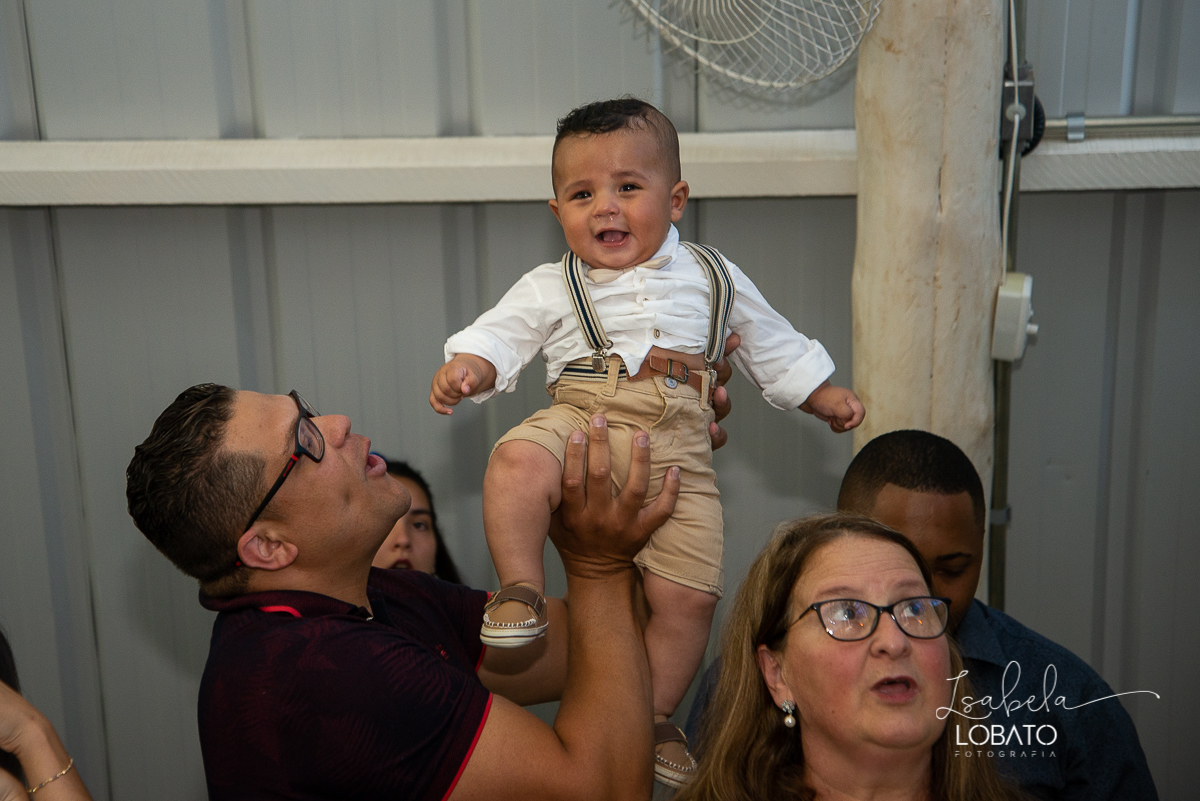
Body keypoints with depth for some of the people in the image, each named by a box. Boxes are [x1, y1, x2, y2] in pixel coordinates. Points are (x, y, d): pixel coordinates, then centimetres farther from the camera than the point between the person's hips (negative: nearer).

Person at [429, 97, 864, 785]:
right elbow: (498, 339, 4)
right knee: (518, 460, -35)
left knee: (688, 594, -5)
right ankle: (521, 592, -18)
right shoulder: (551, 289, 10)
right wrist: (466, 369, -18)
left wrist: (827, 398, 20)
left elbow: (774, 346, 24)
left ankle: (656, 718, 16)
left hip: (676, 450, 1)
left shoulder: (712, 278, 15)